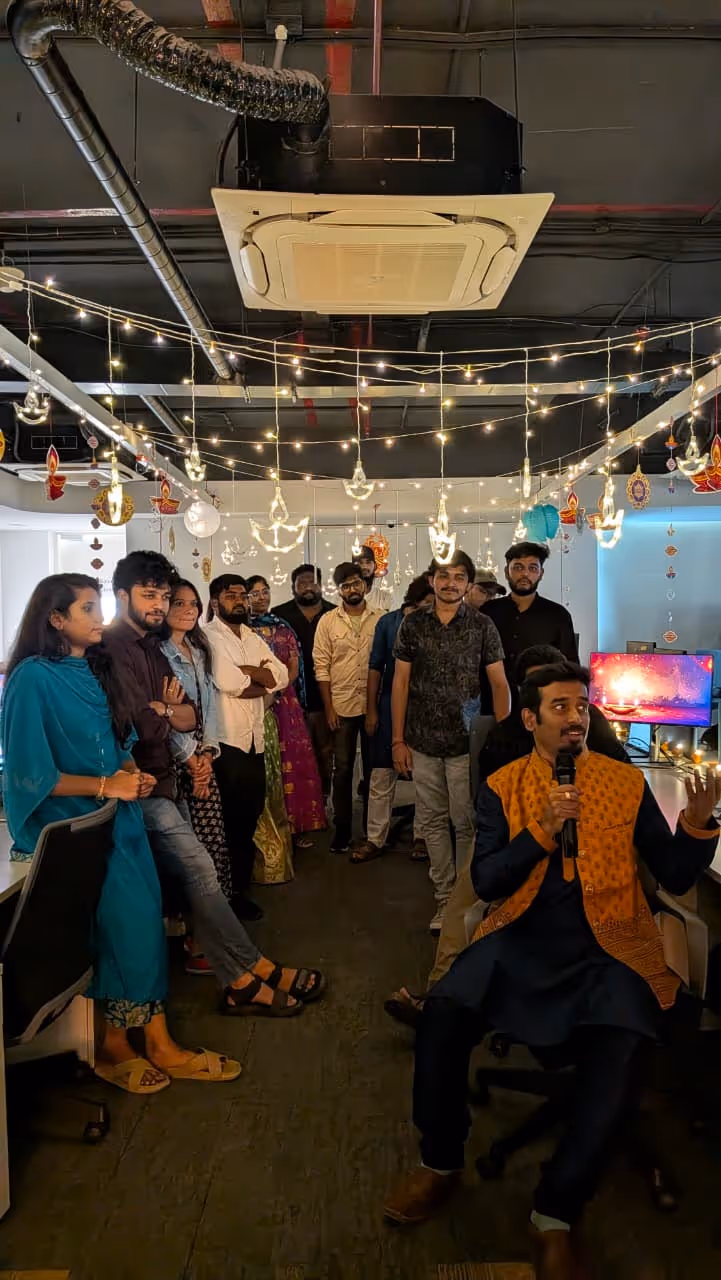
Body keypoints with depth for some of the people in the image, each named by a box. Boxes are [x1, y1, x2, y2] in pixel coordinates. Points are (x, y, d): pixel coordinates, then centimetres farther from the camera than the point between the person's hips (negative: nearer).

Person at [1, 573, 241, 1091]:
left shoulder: (95, 670, 10)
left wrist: (133, 774, -2)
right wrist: (105, 785, -17)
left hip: (118, 817, 7)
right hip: (71, 826, -6)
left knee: (143, 922, 3)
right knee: (117, 926, -4)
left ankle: (158, 1045, 15)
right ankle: (113, 1047, 19)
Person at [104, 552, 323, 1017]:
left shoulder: (151, 651, 16)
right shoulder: (111, 651, -14)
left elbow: (190, 717, 10)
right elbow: (142, 726, -22)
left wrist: (159, 711, -9)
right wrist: (167, 711, -1)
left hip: (165, 783, 9)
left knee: (194, 875, 8)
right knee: (200, 869, -10)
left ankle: (239, 983, 13)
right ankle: (251, 971, 1)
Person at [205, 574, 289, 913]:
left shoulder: (254, 639, 15)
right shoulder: (208, 637, -9)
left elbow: (281, 677, 4)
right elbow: (227, 682, -22)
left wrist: (247, 671, -13)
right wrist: (262, 682, -4)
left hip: (254, 739, 7)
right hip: (224, 741, -7)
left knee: (249, 816, 15)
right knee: (228, 820, 3)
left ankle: (240, 888, 30)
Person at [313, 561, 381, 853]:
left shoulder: (380, 619, 1)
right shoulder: (327, 621, 1)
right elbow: (321, 666, -1)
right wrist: (328, 707, -5)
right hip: (341, 706, 0)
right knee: (343, 770, 5)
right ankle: (342, 830, 15)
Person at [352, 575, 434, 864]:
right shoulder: (388, 622, 0)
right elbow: (376, 667, 2)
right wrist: (371, 710, -1)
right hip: (390, 707, 0)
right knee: (381, 776, 5)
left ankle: (422, 837, 23)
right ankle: (375, 839, 15)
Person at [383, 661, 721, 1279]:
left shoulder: (627, 782, 6)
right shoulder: (503, 787, 6)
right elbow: (486, 883, -1)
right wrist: (542, 832, -15)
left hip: (606, 949, 0)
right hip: (522, 939, 1)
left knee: (614, 1053, -28)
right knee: (441, 1013, -22)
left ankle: (556, 1215, -5)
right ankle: (441, 1162, 7)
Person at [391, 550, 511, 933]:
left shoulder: (482, 625, 0)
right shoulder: (413, 624, 4)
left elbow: (499, 684, 1)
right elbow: (400, 682, 6)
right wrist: (398, 740, 2)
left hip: (467, 743, -2)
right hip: (423, 743, 2)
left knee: (466, 823, 2)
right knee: (433, 821, 8)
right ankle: (444, 898, 21)